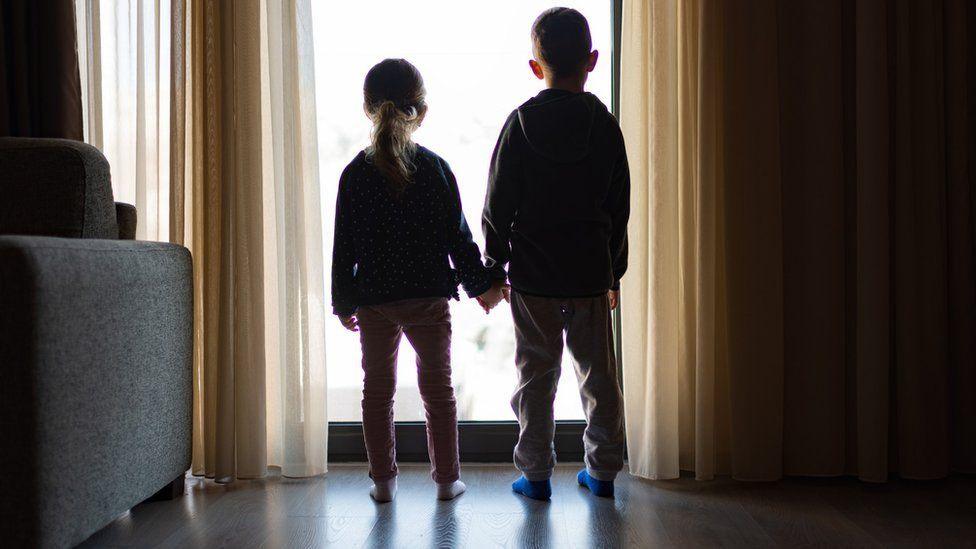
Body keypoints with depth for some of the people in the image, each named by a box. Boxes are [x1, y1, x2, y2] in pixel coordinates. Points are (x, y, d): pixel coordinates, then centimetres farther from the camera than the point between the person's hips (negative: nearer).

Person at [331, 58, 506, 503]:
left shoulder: (355, 174, -4)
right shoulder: (435, 168, -6)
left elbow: (345, 246, -2)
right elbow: (457, 236, -3)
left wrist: (343, 302, 8)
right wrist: (481, 285, 9)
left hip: (374, 301, 1)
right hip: (429, 298, 0)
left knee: (377, 388, 13)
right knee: (438, 387, 11)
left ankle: (383, 480, 19)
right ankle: (446, 479, 19)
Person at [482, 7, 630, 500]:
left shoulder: (520, 123, -5)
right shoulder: (605, 126, 1)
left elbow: (498, 206, -5)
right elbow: (619, 209, 6)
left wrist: (494, 267, 5)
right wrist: (614, 272, 15)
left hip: (533, 274, -2)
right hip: (591, 273, 2)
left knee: (537, 372, 7)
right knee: (599, 371, 12)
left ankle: (536, 473, 14)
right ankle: (602, 469, 21)